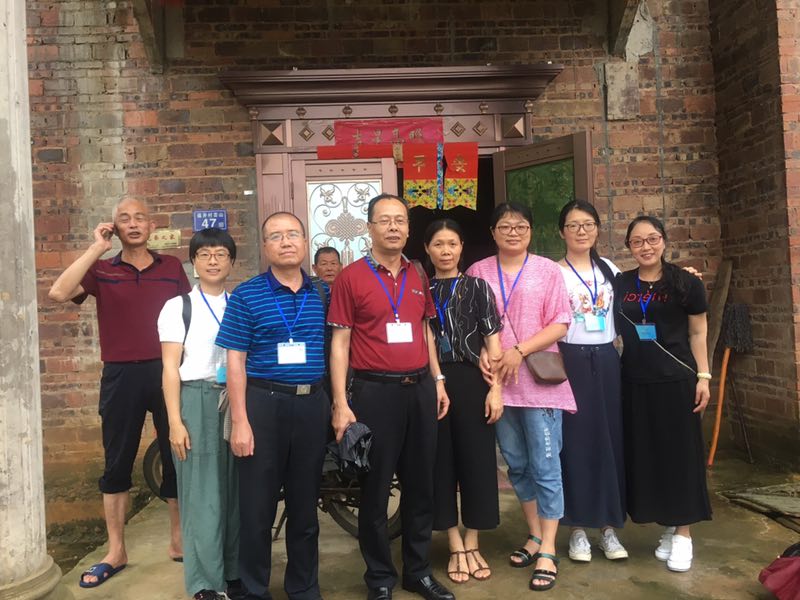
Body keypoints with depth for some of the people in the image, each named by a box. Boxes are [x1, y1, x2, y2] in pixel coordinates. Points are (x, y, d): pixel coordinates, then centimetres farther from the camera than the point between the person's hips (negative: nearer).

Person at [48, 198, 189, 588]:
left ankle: (178, 540, 26)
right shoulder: (101, 270, 3)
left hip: (167, 371, 1)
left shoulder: (172, 267, 7)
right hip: (121, 375, 0)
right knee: (117, 464, 9)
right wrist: (96, 248, -13)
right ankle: (115, 551, 23)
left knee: (177, 458, 9)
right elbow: (58, 293, -16)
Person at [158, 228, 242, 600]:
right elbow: (170, 368, -1)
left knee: (236, 492, 7)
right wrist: (175, 421, -8)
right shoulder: (178, 307, 3)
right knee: (201, 495, 0)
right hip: (196, 401, -3)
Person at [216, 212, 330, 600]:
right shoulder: (245, 296, -3)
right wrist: (239, 420, -10)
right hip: (264, 403, -3)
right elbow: (235, 361, -5)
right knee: (257, 505, 6)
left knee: (305, 504, 14)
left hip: (313, 404, 3)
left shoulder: (322, 294, 6)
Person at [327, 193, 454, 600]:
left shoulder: (418, 276, 10)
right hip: (376, 391, -5)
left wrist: (437, 380, 13)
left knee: (420, 484, 14)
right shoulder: (351, 277, -5)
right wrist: (341, 403, -12)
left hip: (420, 389, 5)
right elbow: (339, 343, -7)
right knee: (375, 490, 7)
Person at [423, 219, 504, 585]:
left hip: (470, 382, -1)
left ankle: (472, 545, 21)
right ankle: (456, 548, 20)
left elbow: (493, 341, 0)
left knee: (476, 460, 4)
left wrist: (496, 389, -8)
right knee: (441, 462, 6)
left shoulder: (477, 287, 3)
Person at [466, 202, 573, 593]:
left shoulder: (548, 270, 0)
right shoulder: (478, 273, 7)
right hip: (497, 381, 3)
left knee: (545, 467, 0)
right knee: (516, 464, 13)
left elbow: (560, 324, -5)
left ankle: (548, 552, 10)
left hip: (539, 380, -3)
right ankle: (535, 535, 30)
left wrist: (520, 350, -15)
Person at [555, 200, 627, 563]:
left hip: (606, 361, 4)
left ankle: (608, 527, 19)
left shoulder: (610, 269, 11)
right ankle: (577, 529, 13)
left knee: (610, 440, 6)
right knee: (575, 442, 1)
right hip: (570, 362, -4)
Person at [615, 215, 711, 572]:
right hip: (634, 382, 3)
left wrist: (703, 376, -3)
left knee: (680, 453, 3)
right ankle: (668, 528, 22)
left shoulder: (686, 283, -1)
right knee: (645, 456, 7)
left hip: (676, 380, -3)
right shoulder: (620, 284, 5)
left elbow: (697, 332, 2)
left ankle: (683, 533, 15)